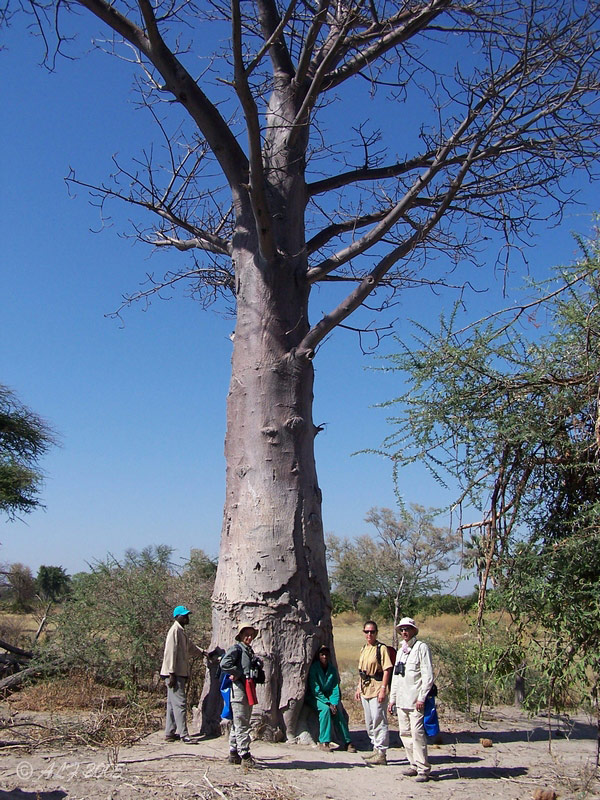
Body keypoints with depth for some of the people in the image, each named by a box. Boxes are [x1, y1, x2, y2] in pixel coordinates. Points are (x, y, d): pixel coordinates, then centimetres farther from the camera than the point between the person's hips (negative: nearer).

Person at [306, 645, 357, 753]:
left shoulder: (332, 669, 3)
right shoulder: (314, 668, -11)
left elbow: (335, 688, 0)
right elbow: (315, 689, -16)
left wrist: (334, 703, -17)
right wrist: (328, 703, -22)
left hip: (327, 697, 4)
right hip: (314, 698, -4)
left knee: (337, 711, -21)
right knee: (325, 709, -31)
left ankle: (347, 742, -16)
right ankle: (324, 742, -27)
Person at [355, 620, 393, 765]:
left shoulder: (381, 648, -10)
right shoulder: (364, 649, 13)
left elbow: (387, 670, -15)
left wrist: (383, 689, -20)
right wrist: (358, 688, 16)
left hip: (377, 688, -8)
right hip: (365, 689, 8)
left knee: (378, 721, -6)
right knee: (369, 722, 15)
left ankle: (381, 753, 0)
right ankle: (376, 749, 26)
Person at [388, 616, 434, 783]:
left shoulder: (421, 647, -4)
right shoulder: (401, 651, 19)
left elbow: (428, 675, -9)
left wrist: (422, 698, -14)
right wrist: (392, 698, 20)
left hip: (415, 699, -7)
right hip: (401, 700, 8)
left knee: (417, 733, -11)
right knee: (405, 733, 8)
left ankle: (423, 769, -6)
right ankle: (414, 765, 17)